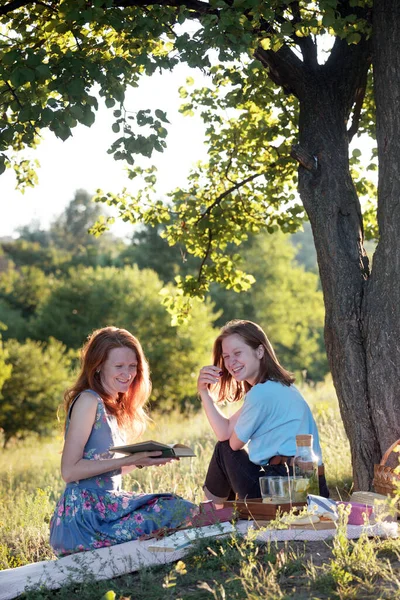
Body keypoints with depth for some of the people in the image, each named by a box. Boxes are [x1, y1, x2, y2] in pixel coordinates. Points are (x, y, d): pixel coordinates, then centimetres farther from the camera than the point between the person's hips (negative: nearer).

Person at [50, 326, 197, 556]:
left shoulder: (112, 406, 18)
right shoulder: (88, 401, -10)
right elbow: (69, 470, -16)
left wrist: (144, 459, 2)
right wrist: (130, 460, -18)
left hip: (107, 502, 9)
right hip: (84, 511, -9)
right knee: (181, 511, -19)